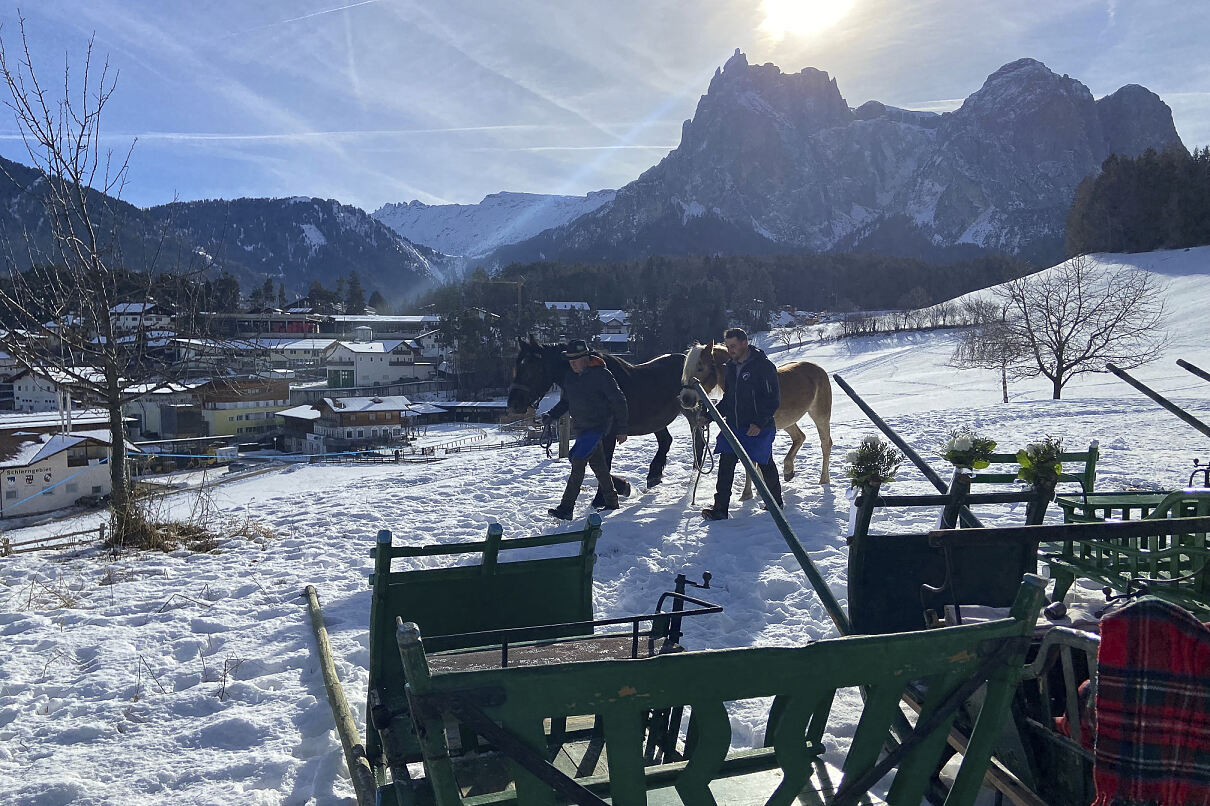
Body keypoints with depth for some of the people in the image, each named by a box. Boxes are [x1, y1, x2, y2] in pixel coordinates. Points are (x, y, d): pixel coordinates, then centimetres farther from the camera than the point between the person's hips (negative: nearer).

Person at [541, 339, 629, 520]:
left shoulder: (601, 374, -13)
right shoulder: (571, 379, 9)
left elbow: (618, 401, -9)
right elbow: (565, 402, 19)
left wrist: (621, 429, -9)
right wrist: (551, 415, 0)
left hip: (598, 426, -8)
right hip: (581, 428, 8)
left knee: (578, 460, -17)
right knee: (597, 464, 16)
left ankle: (566, 508, -18)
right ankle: (611, 501, 30)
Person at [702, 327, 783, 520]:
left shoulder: (764, 366, -12)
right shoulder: (730, 368, 9)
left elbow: (773, 399, -13)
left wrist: (760, 423, -20)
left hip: (759, 428, -6)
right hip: (733, 426, 6)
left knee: (765, 464, 9)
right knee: (726, 463, -4)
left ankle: (776, 502, 30)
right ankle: (720, 507, -2)